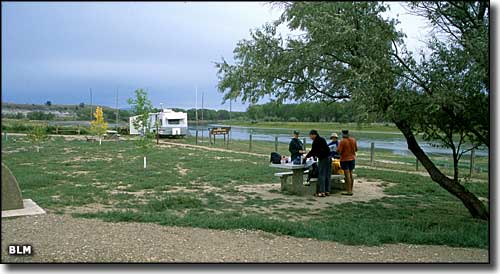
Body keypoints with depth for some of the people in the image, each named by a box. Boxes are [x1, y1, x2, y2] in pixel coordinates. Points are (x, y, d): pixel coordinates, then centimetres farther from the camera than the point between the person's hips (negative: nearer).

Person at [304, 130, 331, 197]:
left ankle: (322, 192, -6)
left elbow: (313, 151, -8)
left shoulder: (316, 141, -9)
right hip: (328, 158, 9)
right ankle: (327, 191, 15)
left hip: (323, 159, -9)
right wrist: (313, 155, 28)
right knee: (327, 175, 11)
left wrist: (306, 157, 4)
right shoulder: (322, 139, 18)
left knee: (321, 175, -5)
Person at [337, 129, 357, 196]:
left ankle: (349, 191, -5)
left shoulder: (342, 141, -16)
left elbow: (338, 151, -18)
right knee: (351, 175, 13)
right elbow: (356, 149, 11)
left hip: (345, 159, -6)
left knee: (347, 175, -5)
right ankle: (351, 190, 19)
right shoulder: (353, 140, 2)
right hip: (352, 159, 6)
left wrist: (337, 148, 2)